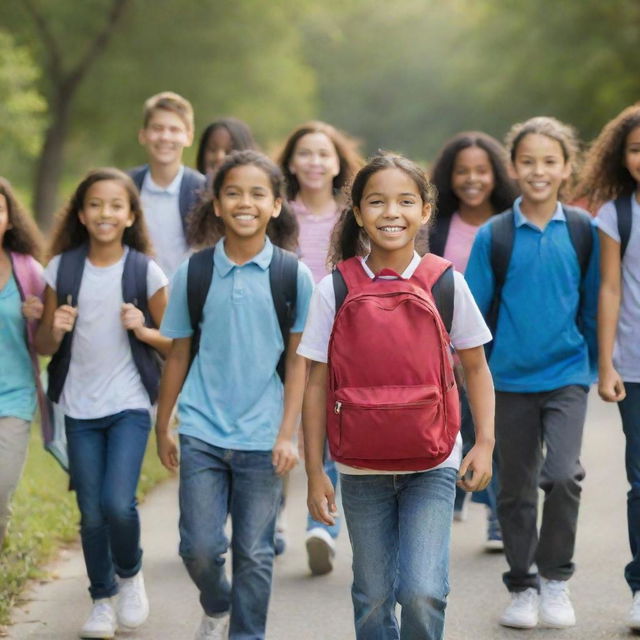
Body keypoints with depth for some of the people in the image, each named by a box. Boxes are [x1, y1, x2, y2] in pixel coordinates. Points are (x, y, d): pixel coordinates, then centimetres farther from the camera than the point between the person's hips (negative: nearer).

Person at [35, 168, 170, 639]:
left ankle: (130, 573, 14)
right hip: (80, 410, 2)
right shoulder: (62, 269, 1)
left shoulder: (145, 271, -4)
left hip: (129, 406, -2)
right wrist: (54, 330, -16)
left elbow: (174, 342, 3)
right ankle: (102, 600, 23)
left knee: (118, 503, -15)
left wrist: (143, 330, -17)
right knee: (91, 513, 4)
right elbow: (44, 346, 6)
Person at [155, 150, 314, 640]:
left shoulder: (292, 275, -2)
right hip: (202, 433, 1)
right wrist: (162, 427, 12)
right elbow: (179, 355, 9)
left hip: (262, 438, -1)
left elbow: (298, 362, 1)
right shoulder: (194, 273, 1)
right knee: (199, 546, -1)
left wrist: (287, 434, -5)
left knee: (254, 553, 4)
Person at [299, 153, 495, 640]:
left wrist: (485, 442, -6)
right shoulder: (335, 289, -4)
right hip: (361, 471, 1)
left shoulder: (446, 283, -4)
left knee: (423, 593, -13)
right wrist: (315, 472, -3)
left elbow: (476, 367, 6)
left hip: (432, 466, -1)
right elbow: (318, 384, -1)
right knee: (373, 599, 9)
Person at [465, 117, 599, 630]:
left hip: (566, 375, -1)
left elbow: (593, 305, 7)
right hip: (510, 380, 1)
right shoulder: (494, 236, -3)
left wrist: (594, 365, 10)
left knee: (563, 475, -18)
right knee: (516, 488, 9)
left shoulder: (582, 231, -1)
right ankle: (523, 587, 25)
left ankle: (555, 576, 2)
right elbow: (472, 311, 2)